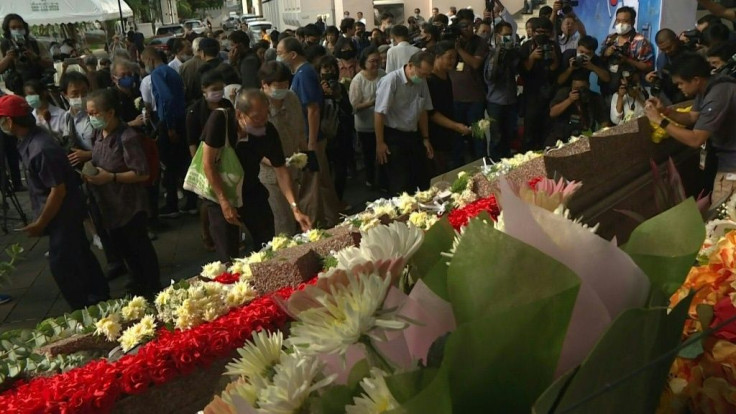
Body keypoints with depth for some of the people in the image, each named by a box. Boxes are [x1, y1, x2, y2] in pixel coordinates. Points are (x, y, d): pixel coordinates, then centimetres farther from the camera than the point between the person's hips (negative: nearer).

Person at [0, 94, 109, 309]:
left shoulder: (41, 150, -28)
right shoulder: (31, 139, 1)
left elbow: (58, 190, -25)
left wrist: (40, 223, -15)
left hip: (63, 212, -9)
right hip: (65, 210, 9)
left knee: (61, 263, 0)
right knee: (79, 254, 18)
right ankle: (99, 299, 32)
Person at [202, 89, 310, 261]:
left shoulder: (268, 131, -19)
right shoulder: (219, 120, -25)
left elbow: (281, 171, -14)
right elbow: (208, 163, -20)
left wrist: (295, 208, -23)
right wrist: (224, 202, -20)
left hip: (251, 190, 3)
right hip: (219, 191, -2)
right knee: (229, 256, 0)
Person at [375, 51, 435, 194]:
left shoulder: (422, 82, 2)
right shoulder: (391, 80, -18)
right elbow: (379, 113, -16)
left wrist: (425, 138, 14)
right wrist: (380, 143, -15)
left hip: (413, 136, 7)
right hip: (393, 137, -6)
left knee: (422, 180, 11)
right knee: (401, 184, -3)